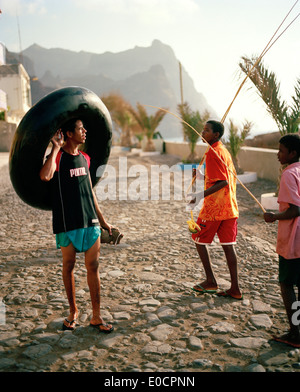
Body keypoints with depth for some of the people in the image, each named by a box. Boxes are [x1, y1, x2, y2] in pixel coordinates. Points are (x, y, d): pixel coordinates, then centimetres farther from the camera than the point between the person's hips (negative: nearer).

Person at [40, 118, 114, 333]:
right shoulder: (58, 157, -8)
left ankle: (96, 316, 14)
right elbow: (45, 176, -32)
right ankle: (73, 311, 27)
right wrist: (56, 148, -21)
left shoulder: (84, 158, 11)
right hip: (67, 222, -5)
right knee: (68, 266, 9)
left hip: (90, 221, 5)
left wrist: (102, 219, 18)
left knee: (93, 267, 5)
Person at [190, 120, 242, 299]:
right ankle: (235, 288, 10)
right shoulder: (225, 151, 14)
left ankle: (211, 281, 14)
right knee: (228, 245, 8)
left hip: (214, 207, -8)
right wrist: (203, 175, 26)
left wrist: (203, 195, -27)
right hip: (230, 207, 8)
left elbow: (223, 182, -22)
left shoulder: (213, 152, -14)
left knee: (199, 239, 9)